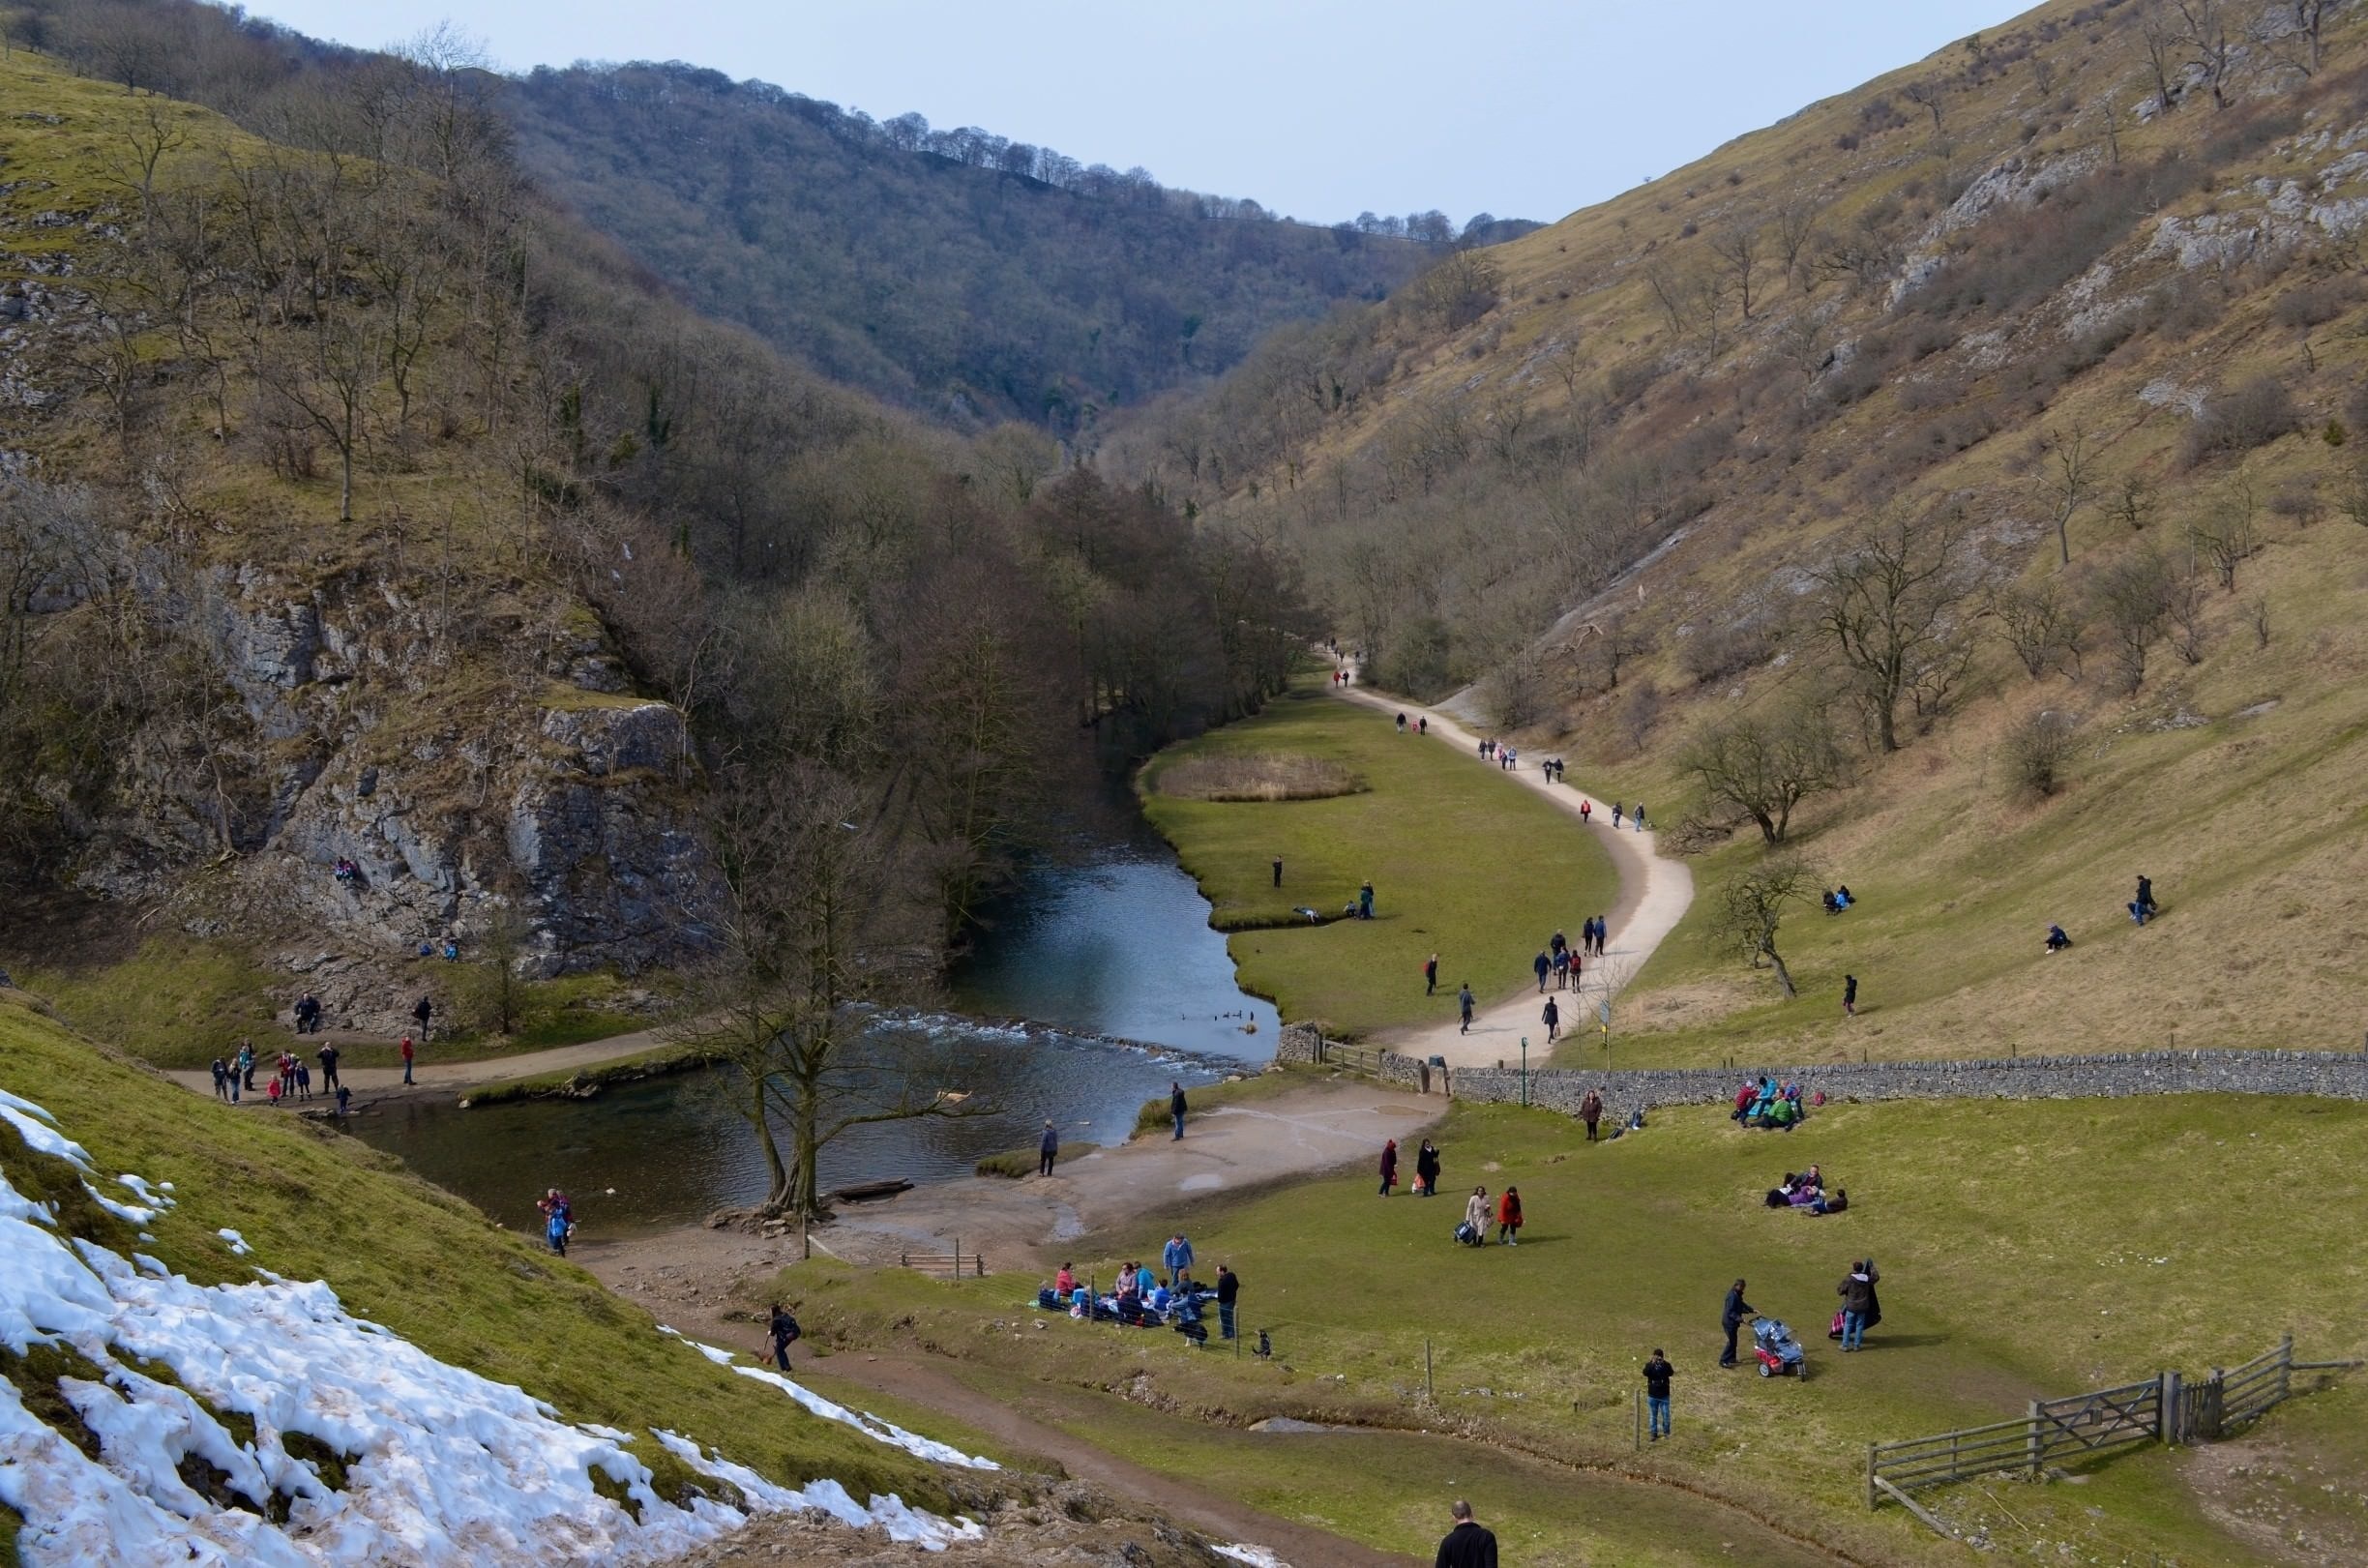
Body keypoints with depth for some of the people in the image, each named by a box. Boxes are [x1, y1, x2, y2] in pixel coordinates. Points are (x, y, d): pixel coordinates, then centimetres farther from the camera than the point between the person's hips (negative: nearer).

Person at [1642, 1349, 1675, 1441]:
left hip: (1664, 1395, -1)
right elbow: (1645, 1373, -23)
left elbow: (1671, 1373, -23)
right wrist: (1652, 1363, -33)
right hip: (1652, 1395, 1)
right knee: (1653, 1416, 7)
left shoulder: (1666, 1364, -4)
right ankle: (1654, 1434, 16)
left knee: (1666, 1415, 2)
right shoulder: (1649, 1365, -3)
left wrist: (1663, 1363, -33)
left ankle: (1666, 1433, 20)